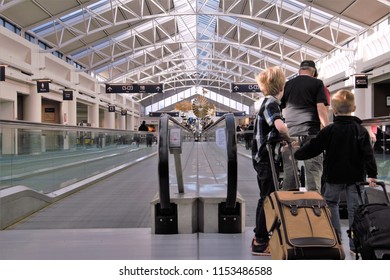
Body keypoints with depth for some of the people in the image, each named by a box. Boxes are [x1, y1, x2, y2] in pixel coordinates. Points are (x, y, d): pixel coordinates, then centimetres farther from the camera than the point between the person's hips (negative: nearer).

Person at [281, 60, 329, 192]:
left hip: (289, 131, 3)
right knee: (313, 169, 1)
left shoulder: (287, 85, 16)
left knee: (288, 169, 7)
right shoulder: (317, 83, 6)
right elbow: (321, 108, -3)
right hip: (311, 131, -3)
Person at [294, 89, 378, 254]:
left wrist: (296, 155, 5)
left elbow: (312, 148, -7)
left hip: (334, 176, -1)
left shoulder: (329, 130, -10)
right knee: (354, 208, 9)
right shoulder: (361, 130, -4)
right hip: (355, 176, 2)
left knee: (331, 203, 17)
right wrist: (372, 175, -9)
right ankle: (356, 244, 13)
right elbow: (368, 154, -9)